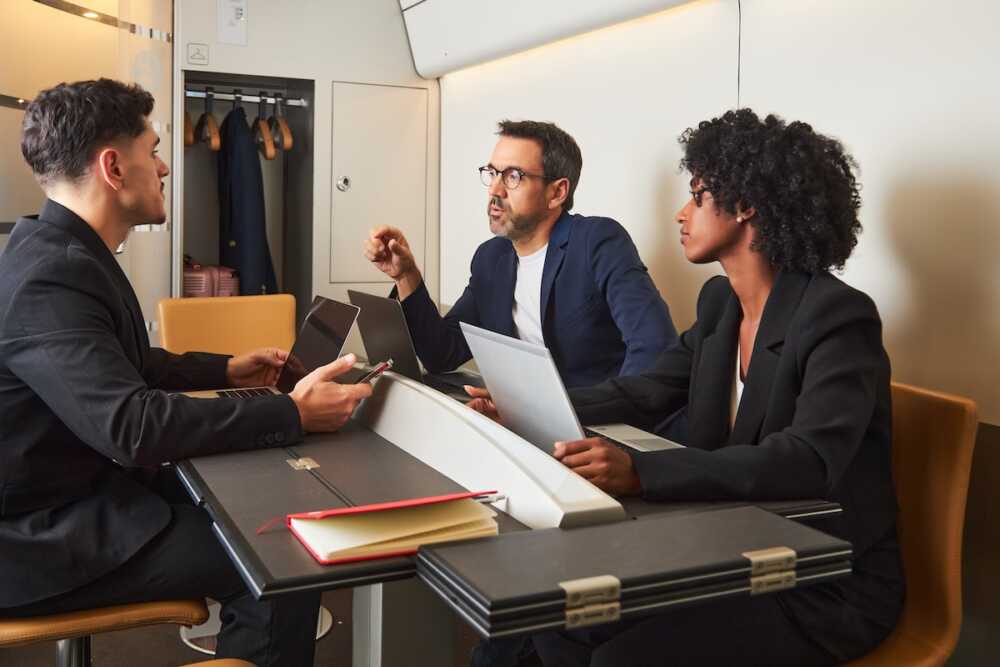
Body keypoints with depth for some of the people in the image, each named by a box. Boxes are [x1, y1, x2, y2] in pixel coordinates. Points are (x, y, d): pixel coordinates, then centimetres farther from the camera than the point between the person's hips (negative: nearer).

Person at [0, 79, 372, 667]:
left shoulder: (66, 252, 6)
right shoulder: (49, 277, -27)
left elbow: (123, 364, 20)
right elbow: (132, 425, -35)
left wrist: (225, 370, 17)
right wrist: (293, 414, -30)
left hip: (87, 485, 10)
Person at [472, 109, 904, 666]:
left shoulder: (838, 317, -20)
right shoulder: (721, 302, 6)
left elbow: (810, 461, -33)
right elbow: (645, 394, 9)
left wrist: (640, 472, -45)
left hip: (829, 587, -7)